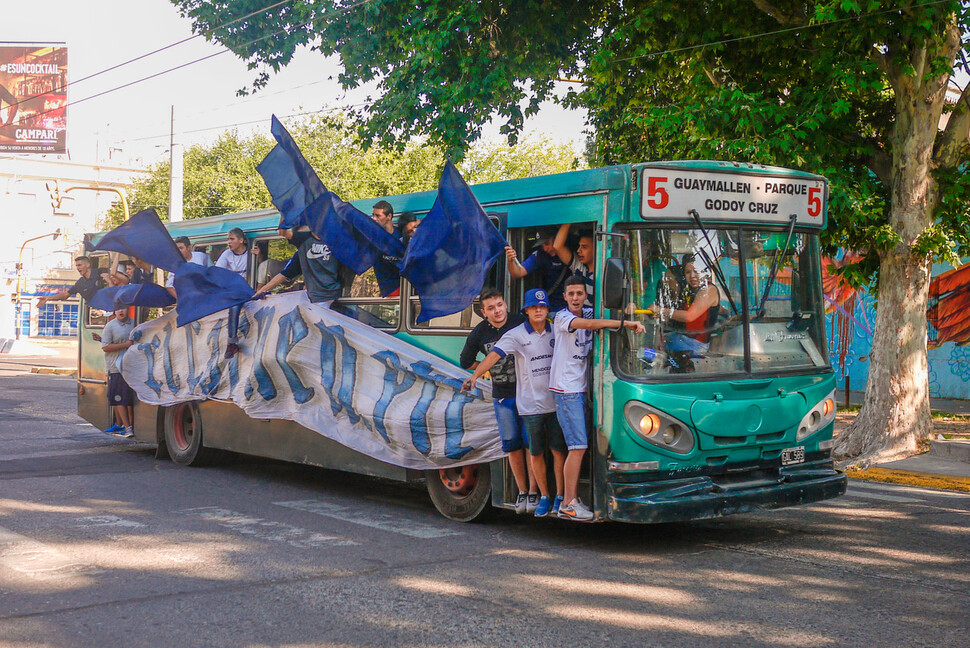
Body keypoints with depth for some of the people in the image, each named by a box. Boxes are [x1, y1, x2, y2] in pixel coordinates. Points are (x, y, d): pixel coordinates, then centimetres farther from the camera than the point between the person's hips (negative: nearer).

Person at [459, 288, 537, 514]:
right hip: (502, 397, 2)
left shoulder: (522, 323, -11)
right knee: (512, 445, 5)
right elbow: (465, 362, 15)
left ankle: (533, 491, 5)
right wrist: (489, 368, 8)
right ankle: (522, 491, 17)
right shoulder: (479, 334, -2)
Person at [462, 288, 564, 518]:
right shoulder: (516, 336, -4)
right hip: (530, 405, -2)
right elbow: (493, 355, -15)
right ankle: (544, 497, 19)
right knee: (536, 453, 5)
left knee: (559, 450, 3)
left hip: (556, 402, 2)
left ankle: (560, 496, 15)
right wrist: (474, 376, -28)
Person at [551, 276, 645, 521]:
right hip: (566, 388, -7)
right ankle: (568, 503, -6)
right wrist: (625, 324, -30)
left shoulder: (589, 312, 11)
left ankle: (573, 498, 15)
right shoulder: (562, 317, -10)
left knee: (578, 446, 8)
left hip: (581, 388, 7)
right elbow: (589, 324, -26)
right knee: (578, 446, -11)